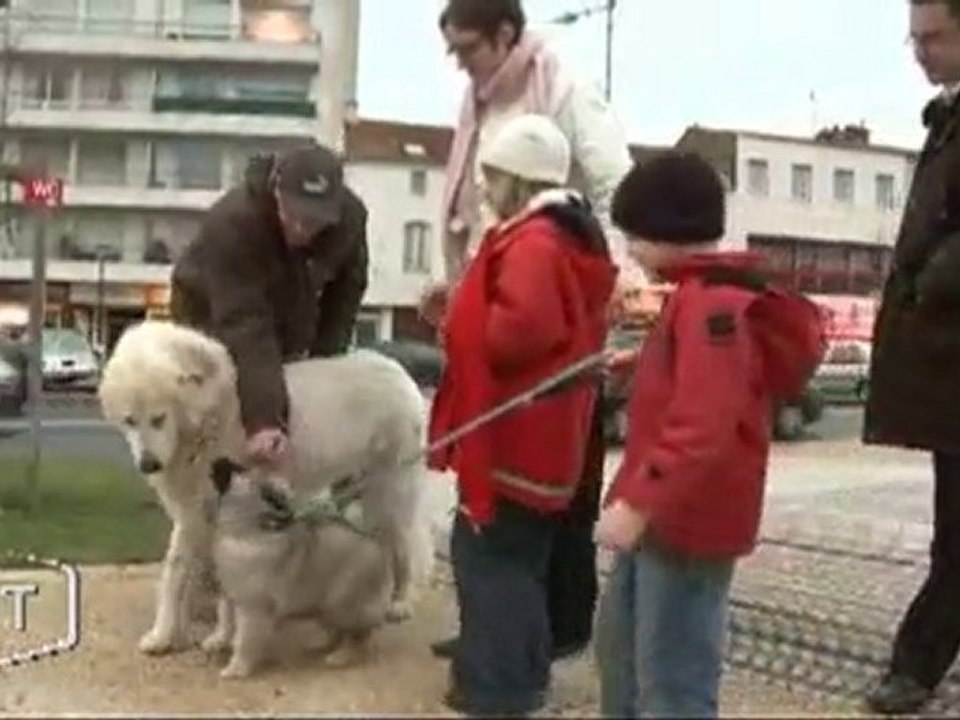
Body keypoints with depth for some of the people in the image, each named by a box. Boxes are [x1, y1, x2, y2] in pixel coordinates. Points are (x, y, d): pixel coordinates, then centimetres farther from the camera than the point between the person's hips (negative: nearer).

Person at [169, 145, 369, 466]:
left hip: (287, 316, 5)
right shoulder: (232, 222, -41)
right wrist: (262, 417, -55)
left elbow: (347, 287, -7)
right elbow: (244, 328, -47)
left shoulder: (351, 216, -26)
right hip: (212, 314, -4)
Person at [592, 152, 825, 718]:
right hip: (666, 515, 11)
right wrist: (637, 366, 18)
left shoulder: (711, 301, -21)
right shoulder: (701, 292, 13)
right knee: (622, 648, 25)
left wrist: (638, 502, -34)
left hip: (689, 524, -11)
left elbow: (703, 425, -31)